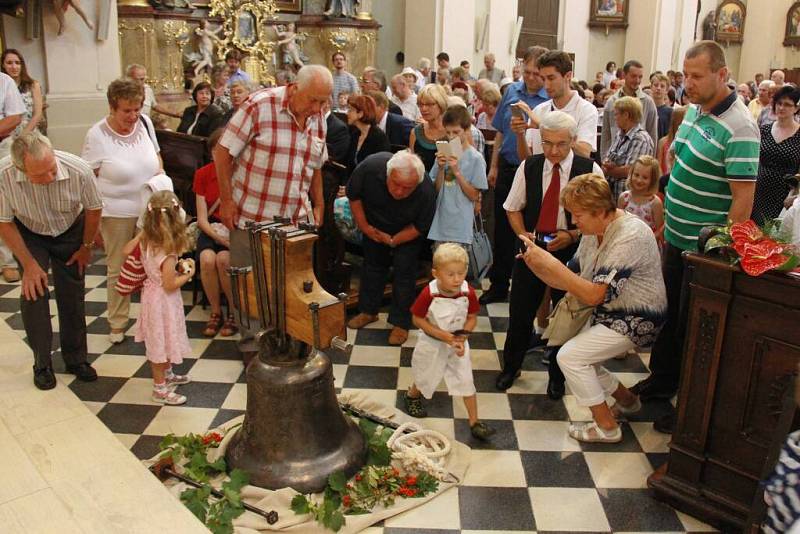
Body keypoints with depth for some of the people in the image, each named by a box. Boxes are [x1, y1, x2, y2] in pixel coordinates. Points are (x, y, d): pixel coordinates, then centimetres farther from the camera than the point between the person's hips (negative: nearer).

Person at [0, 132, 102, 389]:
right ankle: (42, 364, 7)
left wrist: (86, 247, -1)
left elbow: (93, 209, -12)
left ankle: (76, 359, 19)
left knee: (72, 296, 2)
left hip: (70, 231, 0)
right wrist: (29, 264, -15)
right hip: (29, 234, 0)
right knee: (33, 292, -9)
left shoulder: (78, 170, -34)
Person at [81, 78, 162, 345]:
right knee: (118, 269, 9)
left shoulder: (144, 122, -1)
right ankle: (117, 323, 24)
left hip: (150, 209, 4)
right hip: (116, 213, -3)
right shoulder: (96, 135, -12)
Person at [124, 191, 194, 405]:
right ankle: (160, 389, 19)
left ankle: (167, 374, 44)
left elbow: (126, 250, 8)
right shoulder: (168, 254, -31)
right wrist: (189, 273, -12)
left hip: (152, 293, 8)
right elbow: (170, 285, -25)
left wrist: (139, 235, 10)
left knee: (162, 341, 25)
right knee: (161, 342, 6)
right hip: (163, 301, -8)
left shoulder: (146, 239, -9)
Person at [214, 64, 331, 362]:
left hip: (296, 218, 5)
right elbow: (223, 151, -12)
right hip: (251, 215, -4)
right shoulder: (260, 105, -15)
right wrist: (226, 200, -12)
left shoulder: (318, 119, 4)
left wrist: (319, 205, 14)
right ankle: (251, 344, 26)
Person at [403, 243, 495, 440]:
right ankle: (411, 396, 52)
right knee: (426, 377, 20)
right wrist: (444, 336, -23)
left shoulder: (468, 293, -19)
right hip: (432, 344, -2)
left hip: (458, 343, 2)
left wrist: (462, 337, -21)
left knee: (466, 382, 2)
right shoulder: (429, 294, -28)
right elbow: (418, 320, -19)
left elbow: (472, 318, -5)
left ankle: (474, 422, 14)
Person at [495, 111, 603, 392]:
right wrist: (523, 235, -10)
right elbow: (513, 208, 7)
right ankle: (511, 366, 33)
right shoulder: (528, 167, -2)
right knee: (520, 311, 10)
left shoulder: (590, 170, -9)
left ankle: (557, 376, 31)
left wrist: (572, 235, -20)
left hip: (570, 251, -2)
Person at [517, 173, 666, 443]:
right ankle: (627, 401, 35)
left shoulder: (630, 236, -28)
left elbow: (594, 295, -33)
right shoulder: (593, 232, -1)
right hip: (609, 312, 9)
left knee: (570, 356, -14)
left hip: (636, 319, -9)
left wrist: (550, 261, -34)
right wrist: (537, 266, -14)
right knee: (581, 360, 12)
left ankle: (606, 426, 3)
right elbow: (571, 280, 3)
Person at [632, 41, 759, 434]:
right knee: (668, 313, 21)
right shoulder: (694, 110, 6)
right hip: (677, 238, 8)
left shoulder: (739, 128, -21)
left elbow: (744, 197, -23)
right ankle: (661, 381, 40)